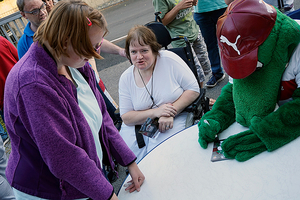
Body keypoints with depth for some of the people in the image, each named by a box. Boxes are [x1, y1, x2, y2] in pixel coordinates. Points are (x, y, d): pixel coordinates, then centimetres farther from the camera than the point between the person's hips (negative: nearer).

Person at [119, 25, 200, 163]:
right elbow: (126, 118, -2)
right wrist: (155, 112, -19)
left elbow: (193, 89, -8)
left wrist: (170, 113, -19)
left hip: (175, 120, -2)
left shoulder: (169, 60, -9)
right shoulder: (126, 78, -1)